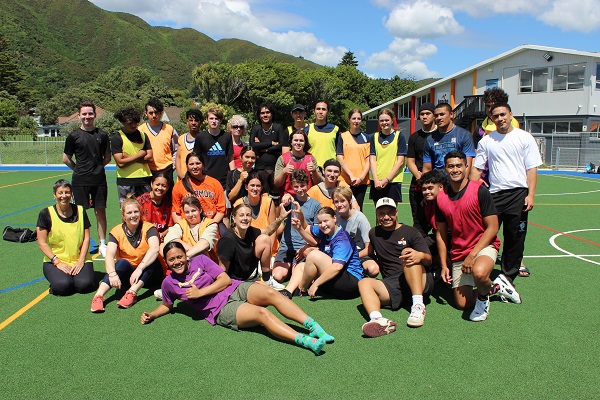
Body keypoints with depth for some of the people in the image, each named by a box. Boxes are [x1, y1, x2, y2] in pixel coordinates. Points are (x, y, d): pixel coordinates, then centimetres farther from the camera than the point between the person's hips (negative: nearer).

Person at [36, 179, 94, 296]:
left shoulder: (80, 211, 5)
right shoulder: (46, 214, -1)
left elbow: (86, 238, 4)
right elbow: (42, 242, -2)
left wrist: (81, 261, -8)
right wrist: (57, 262, -12)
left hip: (79, 259, 1)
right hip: (55, 260, -1)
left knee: (84, 285, -24)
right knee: (63, 286, -28)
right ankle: (57, 276, 7)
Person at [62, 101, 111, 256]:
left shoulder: (102, 135, 6)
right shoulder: (74, 136, 2)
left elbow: (107, 158, 15)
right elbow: (66, 159, 10)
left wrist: (97, 167, 10)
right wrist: (80, 169, 11)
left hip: (99, 180, 1)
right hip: (80, 181, -1)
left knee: (100, 211, 4)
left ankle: (102, 244, 13)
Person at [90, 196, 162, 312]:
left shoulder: (148, 228, -11)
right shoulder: (117, 231, -5)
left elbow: (154, 248, -29)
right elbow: (109, 254, -20)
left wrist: (139, 268, -42)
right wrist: (112, 274, -39)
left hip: (148, 273, -1)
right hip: (127, 272, 1)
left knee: (151, 258, -31)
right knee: (122, 262, -30)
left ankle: (132, 293, -43)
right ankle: (98, 295, -41)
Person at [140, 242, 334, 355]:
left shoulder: (200, 260, 8)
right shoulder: (169, 283, 8)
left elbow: (225, 279, 2)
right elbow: (166, 305, 26)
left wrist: (200, 293, -6)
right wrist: (151, 315, 9)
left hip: (236, 289, 3)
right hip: (222, 310, -3)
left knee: (271, 293, -28)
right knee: (262, 313, -30)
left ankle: (313, 327, -32)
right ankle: (307, 342, -44)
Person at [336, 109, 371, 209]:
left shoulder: (367, 138, 10)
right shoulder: (342, 137, 6)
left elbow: (369, 159, 5)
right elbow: (340, 158, 0)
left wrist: (362, 177, -8)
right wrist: (351, 175, -10)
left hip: (362, 180, 1)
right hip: (346, 179, -1)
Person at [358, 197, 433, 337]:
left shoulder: (410, 232, 10)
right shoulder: (374, 233, 20)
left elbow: (429, 260, -3)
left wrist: (420, 256, -24)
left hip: (420, 281, -2)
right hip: (391, 286, 3)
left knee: (409, 254, -27)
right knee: (364, 282, -23)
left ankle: (418, 305, -39)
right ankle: (377, 319, -52)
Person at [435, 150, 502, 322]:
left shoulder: (479, 190, -11)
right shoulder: (441, 198, 1)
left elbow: (492, 228, -12)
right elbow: (441, 234, 9)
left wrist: (472, 255, -19)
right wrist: (443, 265, 3)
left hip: (484, 245, -4)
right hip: (458, 254, 4)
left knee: (479, 273, -38)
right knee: (462, 304, 0)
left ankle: (483, 297, -1)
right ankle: (491, 287, 31)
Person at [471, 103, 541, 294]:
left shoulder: (524, 138, 4)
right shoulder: (486, 140, 9)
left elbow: (532, 168, 2)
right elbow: (477, 168, 11)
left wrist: (531, 194, -8)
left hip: (518, 193, -1)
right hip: (493, 194, 1)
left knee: (515, 239, 3)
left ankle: (507, 278, 16)